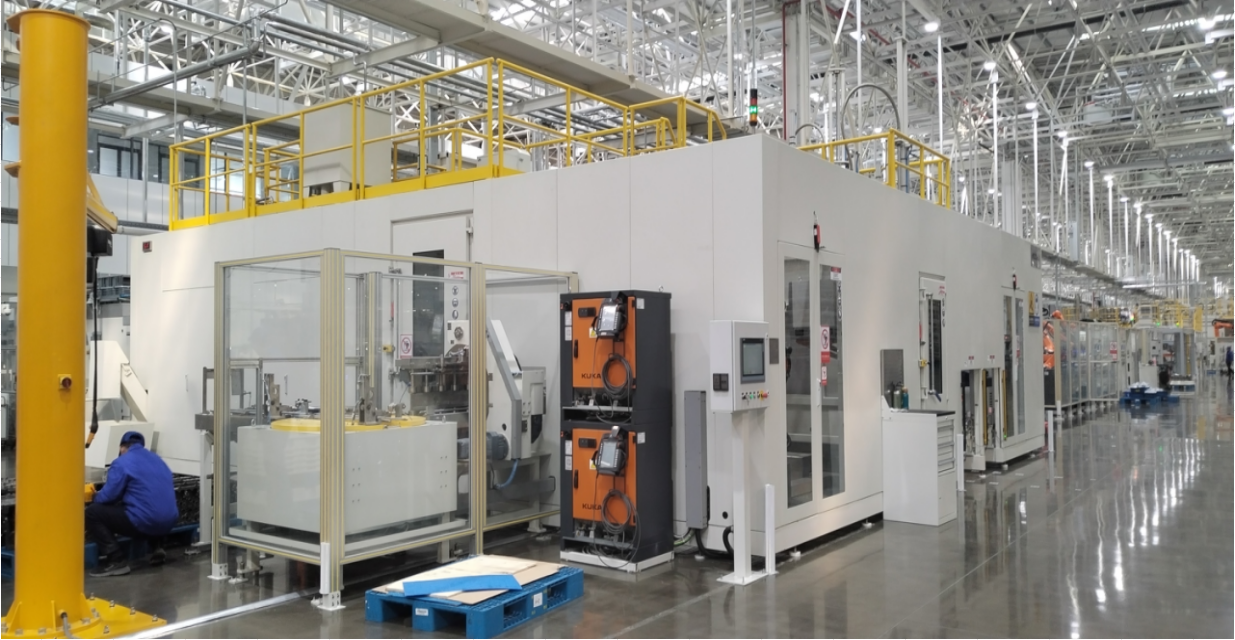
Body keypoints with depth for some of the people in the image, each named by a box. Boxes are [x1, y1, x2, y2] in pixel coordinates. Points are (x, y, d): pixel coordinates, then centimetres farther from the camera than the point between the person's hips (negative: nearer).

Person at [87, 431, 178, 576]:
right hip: (168, 522, 8)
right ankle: (156, 547, 18)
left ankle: (115, 561, -6)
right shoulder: (158, 460, 21)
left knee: (91, 513, 4)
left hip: (144, 522, -8)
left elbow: (108, 496, -6)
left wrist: (95, 497, 18)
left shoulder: (122, 462, -2)